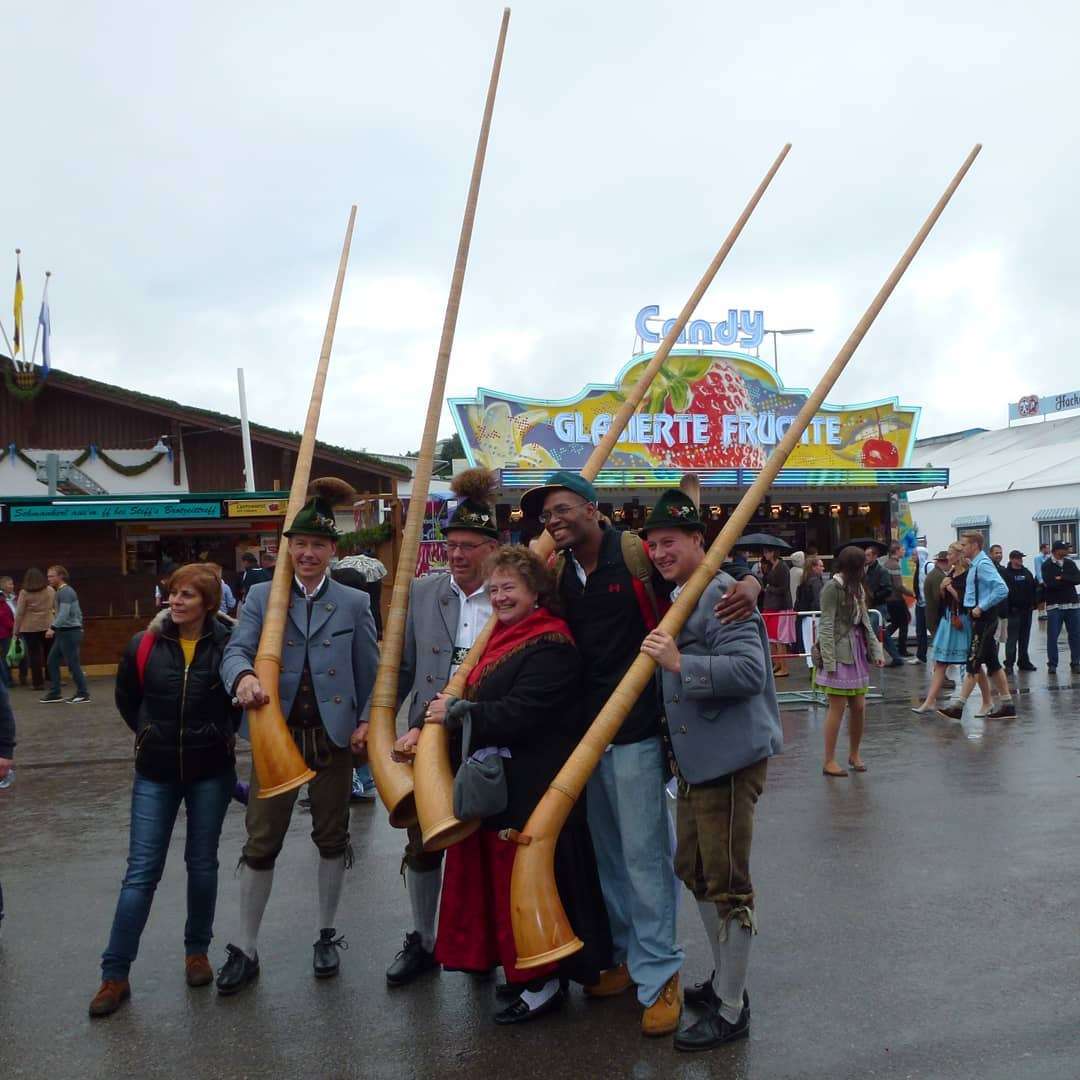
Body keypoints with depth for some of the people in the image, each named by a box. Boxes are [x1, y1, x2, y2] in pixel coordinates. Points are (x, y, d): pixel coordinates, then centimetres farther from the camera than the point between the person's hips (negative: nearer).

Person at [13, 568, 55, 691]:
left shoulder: (24, 593, -8)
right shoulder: (50, 590, 1)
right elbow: (56, 607, 9)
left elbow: (19, 613, -6)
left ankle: (38, 682, 4)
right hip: (47, 626, 2)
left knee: (34, 655, 3)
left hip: (29, 628, -2)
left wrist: (16, 630, 1)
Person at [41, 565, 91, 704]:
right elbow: (78, 612, 22)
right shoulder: (63, 591, 18)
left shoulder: (65, 592, -14)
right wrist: (79, 627, 25)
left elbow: (64, 613, -26)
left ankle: (83, 694, -1)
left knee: (72, 663, -6)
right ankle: (55, 693, 14)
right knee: (52, 661, 11)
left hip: (69, 632, -10)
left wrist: (53, 628, -33)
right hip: (63, 632, 10)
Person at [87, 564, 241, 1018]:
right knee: (141, 872, 1)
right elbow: (126, 700, 11)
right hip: (156, 774, 1)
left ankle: (197, 951, 30)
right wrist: (153, 735, 10)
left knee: (202, 864, 12)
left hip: (211, 772, 0)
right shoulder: (144, 646, -7)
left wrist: (219, 733, 5)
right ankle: (114, 975, 9)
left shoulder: (226, 645, -11)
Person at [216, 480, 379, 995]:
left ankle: (326, 935, 31)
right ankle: (245, 950, 17)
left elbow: (371, 672, 4)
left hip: (334, 735, 1)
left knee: (332, 837, 13)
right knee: (260, 842, 3)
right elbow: (237, 649, -10)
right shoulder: (261, 596, 3)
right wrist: (242, 678, -33)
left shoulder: (354, 603, 3)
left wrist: (367, 722, -9)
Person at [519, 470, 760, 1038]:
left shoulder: (638, 553, -11)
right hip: (584, 729, 6)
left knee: (644, 852, -2)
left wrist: (748, 583, -26)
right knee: (606, 849, 16)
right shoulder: (557, 571, 7)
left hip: (638, 729, -6)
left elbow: (717, 568, -6)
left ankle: (659, 974, 12)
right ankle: (625, 954, 32)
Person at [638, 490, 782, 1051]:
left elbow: (749, 670, -28)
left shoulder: (724, 595, -16)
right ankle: (722, 979, 37)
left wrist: (679, 663, -28)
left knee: (726, 882, -1)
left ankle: (731, 1010, 11)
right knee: (693, 869, 20)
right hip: (695, 758, 10)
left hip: (730, 758, -10)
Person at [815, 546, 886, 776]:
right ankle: (829, 761, 7)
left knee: (859, 707, 10)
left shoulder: (857, 587, 13)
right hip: (839, 653, -7)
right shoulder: (832, 587, -10)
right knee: (838, 708, -3)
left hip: (857, 652, 7)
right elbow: (826, 626, -13)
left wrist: (876, 650, 4)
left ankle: (854, 754, 27)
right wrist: (829, 661, -18)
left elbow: (865, 621, 14)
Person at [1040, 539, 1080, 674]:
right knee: (1052, 636, -1)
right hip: (1054, 606, -4)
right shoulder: (1047, 565, -4)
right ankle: (1052, 664, 8)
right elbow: (1050, 583, -18)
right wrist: (1068, 581, -8)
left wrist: (1061, 578, -14)